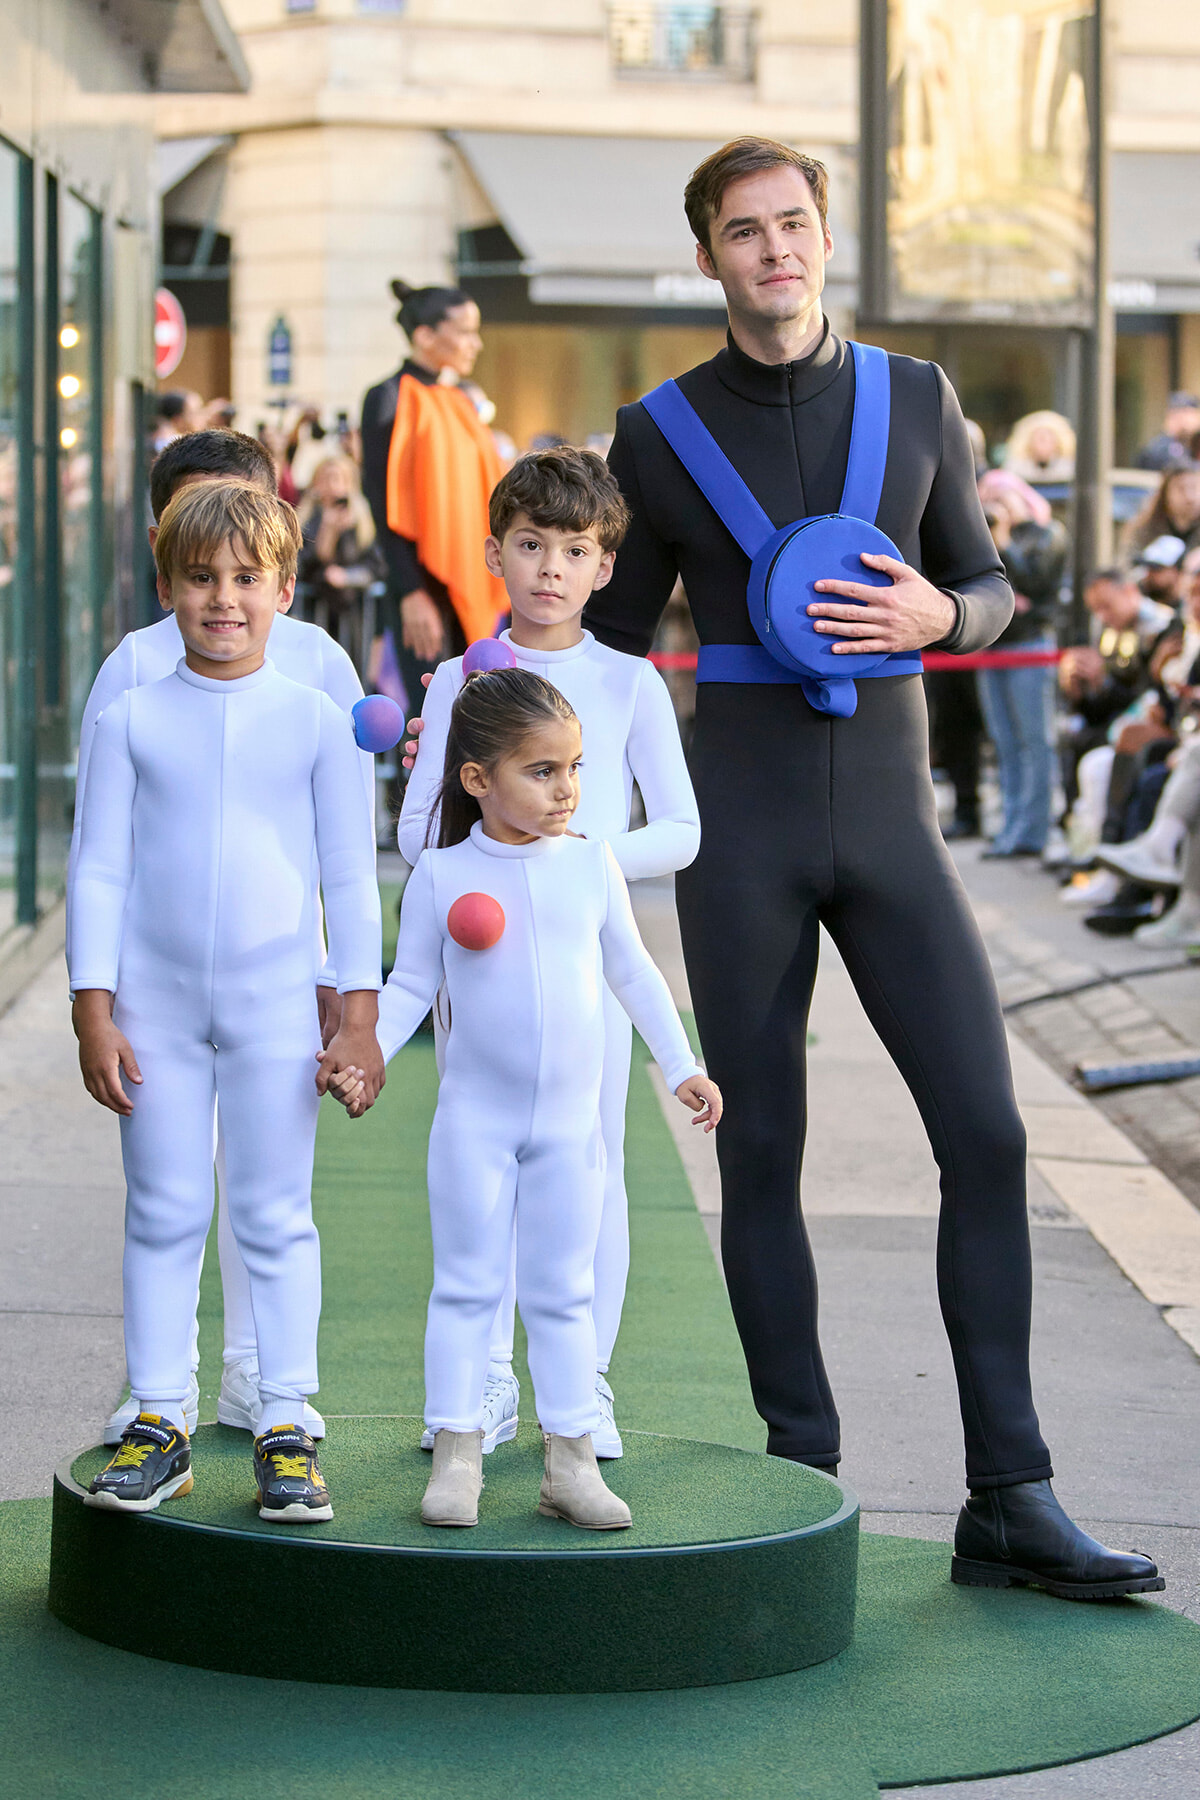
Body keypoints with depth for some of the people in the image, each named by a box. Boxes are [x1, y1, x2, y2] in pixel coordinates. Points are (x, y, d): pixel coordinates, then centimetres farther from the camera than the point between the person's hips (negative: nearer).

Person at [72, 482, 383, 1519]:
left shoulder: (318, 722, 2)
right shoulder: (132, 721, 2)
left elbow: (351, 876, 4)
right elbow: (99, 869, 3)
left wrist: (360, 1015, 0)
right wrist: (94, 1011, -3)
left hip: (275, 1005, -1)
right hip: (156, 1004, 1)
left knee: (276, 1219, 2)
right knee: (163, 1215, 6)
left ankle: (285, 1428, 8)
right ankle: (158, 1424, 13)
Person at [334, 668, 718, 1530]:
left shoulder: (592, 863, 2)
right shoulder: (441, 876, -5)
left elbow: (633, 971, 12)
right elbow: (411, 985, -1)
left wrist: (681, 1065, 13)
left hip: (571, 1120, 2)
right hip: (476, 1118, -2)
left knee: (563, 1294, 8)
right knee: (467, 1287, 2)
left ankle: (571, 1460, 12)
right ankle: (457, 1456, 7)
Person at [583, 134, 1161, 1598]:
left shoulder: (917, 401, 5)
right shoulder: (657, 436, 2)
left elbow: (988, 587, 14)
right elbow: (612, 643, 10)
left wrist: (934, 615, -11)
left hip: (889, 825, 1)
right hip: (738, 831, -1)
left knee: (986, 1135, -8)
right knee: (759, 1155, 1)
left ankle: (1008, 1503, -2)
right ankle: (802, 1484, 14)